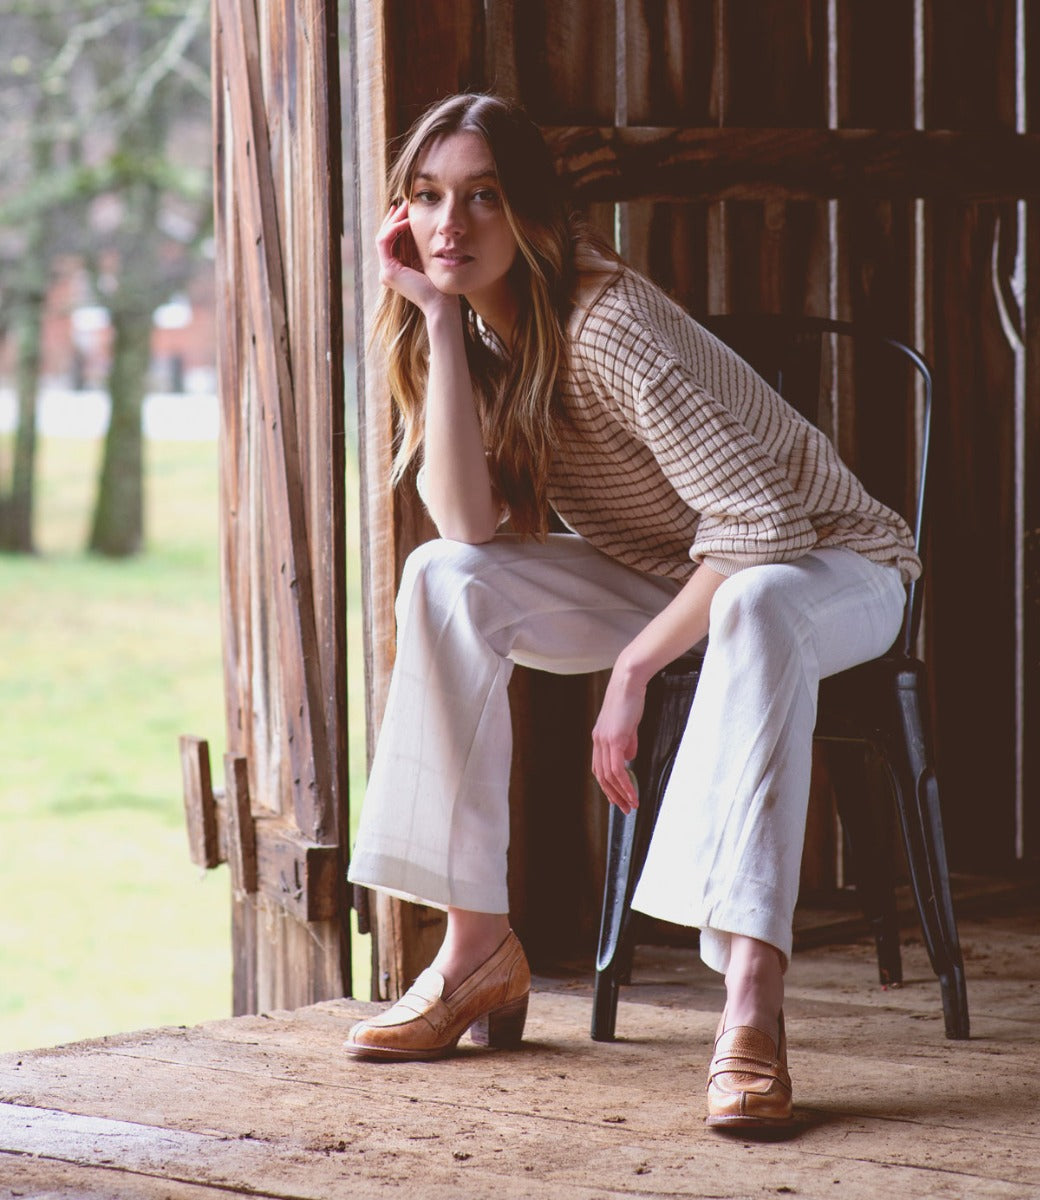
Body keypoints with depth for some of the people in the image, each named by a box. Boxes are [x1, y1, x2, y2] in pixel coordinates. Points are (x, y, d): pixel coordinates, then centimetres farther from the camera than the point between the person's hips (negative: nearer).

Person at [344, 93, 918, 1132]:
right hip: (672, 579, 7)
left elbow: (762, 528, -31)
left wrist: (634, 668, -25)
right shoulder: (482, 331, -6)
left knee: (754, 611, -42)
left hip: (832, 565, -6)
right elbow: (469, 527, -21)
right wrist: (438, 318, -25)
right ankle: (480, 950, -12)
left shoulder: (604, 324, -28)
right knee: (445, 580, -17)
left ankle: (752, 1008, -51)